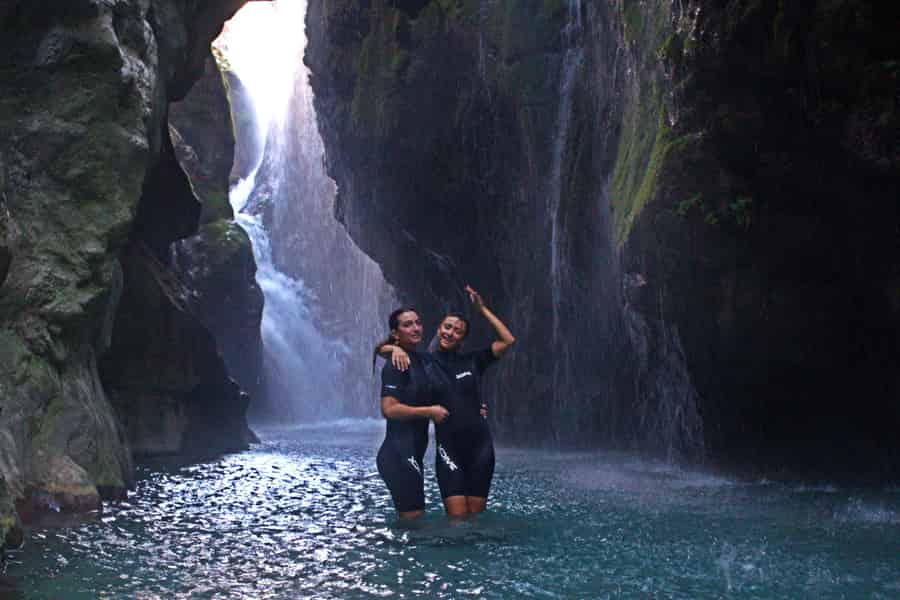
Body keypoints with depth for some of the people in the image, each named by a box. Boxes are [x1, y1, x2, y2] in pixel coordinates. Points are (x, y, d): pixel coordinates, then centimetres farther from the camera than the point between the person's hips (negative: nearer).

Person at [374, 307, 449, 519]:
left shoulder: (423, 360, 13)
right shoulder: (396, 365, -12)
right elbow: (389, 409, -21)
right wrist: (430, 411, -17)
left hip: (412, 453, 9)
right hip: (399, 453, -9)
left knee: (414, 520, 15)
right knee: (413, 518, -6)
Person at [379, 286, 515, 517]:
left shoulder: (472, 361, 6)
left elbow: (508, 340, -1)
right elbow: (380, 348, 2)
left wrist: (482, 309, -1)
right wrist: (396, 348, -20)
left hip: (480, 447, 2)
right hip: (448, 448, -2)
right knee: (457, 519, -10)